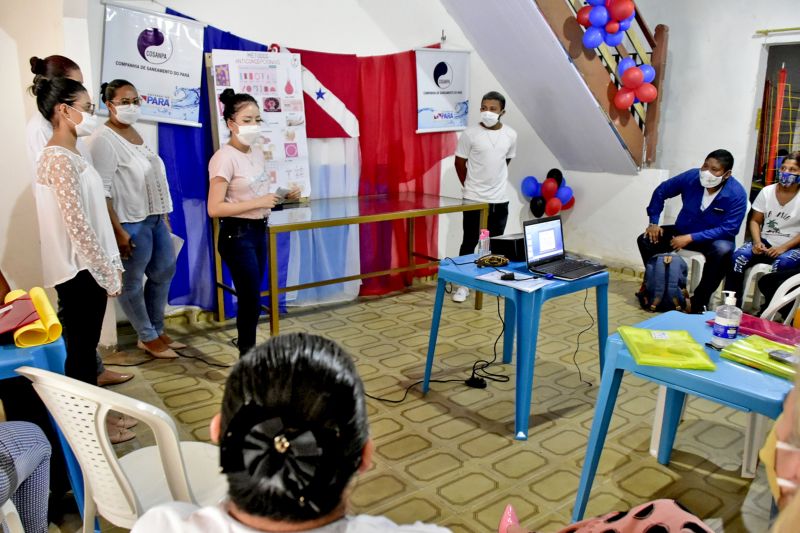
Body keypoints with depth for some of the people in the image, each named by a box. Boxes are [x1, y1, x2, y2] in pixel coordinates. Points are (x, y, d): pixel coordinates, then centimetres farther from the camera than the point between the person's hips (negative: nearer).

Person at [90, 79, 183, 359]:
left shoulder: (135, 132, 11)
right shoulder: (103, 139, -14)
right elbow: (102, 191, -19)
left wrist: (164, 216, 16)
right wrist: (117, 231, -22)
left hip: (155, 217, 9)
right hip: (131, 222, -9)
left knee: (164, 272, 16)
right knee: (132, 282, 4)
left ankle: (157, 331, 30)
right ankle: (148, 338, 18)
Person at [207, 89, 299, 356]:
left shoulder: (257, 153, 9)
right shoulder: (225, 157, -15)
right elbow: (214, 208, -21)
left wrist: (284, 196, 2)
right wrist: (258, 203, -22)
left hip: (259, 231, 8)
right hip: (237, 235, -8)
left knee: (251, 299, 13)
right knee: (251, 300, -4)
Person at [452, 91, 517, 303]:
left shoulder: (511, 135, 0)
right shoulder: (470, 134, -11)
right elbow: (460, 163, -1)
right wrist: (470, 185, 7)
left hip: (500, 199, 3)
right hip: (474, 199, -3)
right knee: (470, 241, 3)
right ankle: (463, 284, 13)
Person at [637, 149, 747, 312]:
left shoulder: (737, 194, -22)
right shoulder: (691, 176, -14)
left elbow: (728, 229, -26)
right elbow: (661, 192, 1)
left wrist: (690, 238, -33)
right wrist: (653, 222, -5)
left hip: (715, 238, -3)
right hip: (683, 230, 4)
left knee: (723, 251, -38)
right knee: (645, 240, -15)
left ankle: (698, 301, -20)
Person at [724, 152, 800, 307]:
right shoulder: (767, 191, 5)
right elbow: (755, 221, 7)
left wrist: (784, 247, -20)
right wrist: (757, 242, -11)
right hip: (766, 242, 3)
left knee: (781, 264, -36)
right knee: (738, 257, -25)